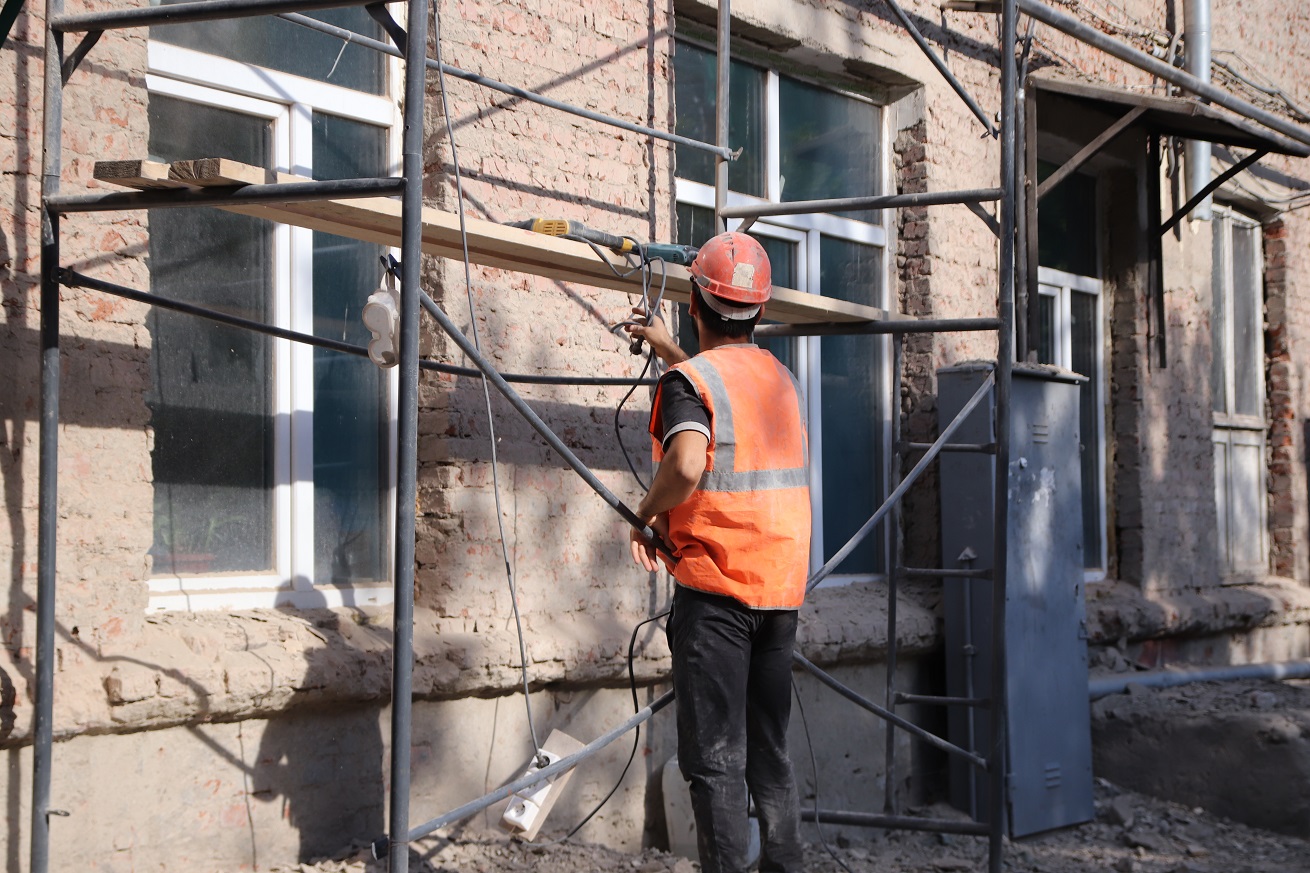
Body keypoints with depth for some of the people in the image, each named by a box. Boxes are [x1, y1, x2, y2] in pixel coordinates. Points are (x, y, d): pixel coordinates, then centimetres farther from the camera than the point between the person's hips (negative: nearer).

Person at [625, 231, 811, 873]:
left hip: (715, 588, -6)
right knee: (771, 758, 14)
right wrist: (669, 349, 43)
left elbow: (687, 462, -28)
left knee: (715, 761, -2)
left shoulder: (687, 380, -9)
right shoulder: (781, 377, 13)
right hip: (782, 587, 7)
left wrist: (647, 513, -10)